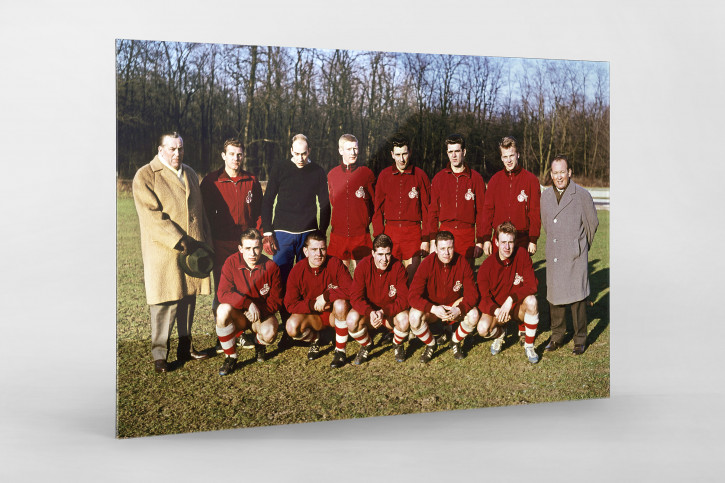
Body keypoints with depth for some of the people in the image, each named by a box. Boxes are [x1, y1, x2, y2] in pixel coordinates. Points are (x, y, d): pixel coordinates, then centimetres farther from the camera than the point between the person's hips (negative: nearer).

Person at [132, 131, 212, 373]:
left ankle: (185, 347, 23)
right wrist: (179, 241, -19)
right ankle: (159, 353, 6)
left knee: (188, 297, 11)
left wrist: (205, 241, 13)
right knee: (165, 301, -5)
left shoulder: (190, 174, 17)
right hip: (163, 252, -6)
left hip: (192, 249, 6)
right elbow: (152, 215, -14)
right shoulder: (145, 176, -4)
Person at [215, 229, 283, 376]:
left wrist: (259, 311, -24)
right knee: (223, 310, -33)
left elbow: (276, 300, -6)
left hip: (263, 314, 0)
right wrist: (248, 303, -31)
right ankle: (230, 357, -13)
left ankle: (259, 343, 11)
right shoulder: (231, 263, -11)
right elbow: (222, 293, -19)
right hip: (238, 315, 0)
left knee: (269, 333, -33)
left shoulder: (271, 267, -10)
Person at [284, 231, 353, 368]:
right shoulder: (297, 271, -11)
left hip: (334, 314, -1)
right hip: (311, 316, 1)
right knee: (292, 327, -28)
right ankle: (314, 338, 9)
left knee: (341, 304, -36)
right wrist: (313, 305, -23)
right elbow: (290, 305, -11)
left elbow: (350, 290, -26)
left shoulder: (335, 264, -16)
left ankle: (340, 351, -18)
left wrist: (325, 296, -27)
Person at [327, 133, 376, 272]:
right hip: (338, 234, 2)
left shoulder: (366, 173, 0)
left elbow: (376, 202, 5)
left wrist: (364, 219, 0)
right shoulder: (332, 174, 8)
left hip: (360, 234, -2)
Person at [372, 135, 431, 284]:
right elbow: (378, 209, 9)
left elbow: (426, 209, 3)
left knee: (412, 279, -2)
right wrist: (378, 238, 1)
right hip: (390, 232, 2)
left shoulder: (420, 175, 2)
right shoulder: (384, 175, 7)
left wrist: (426, 239, -3)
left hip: (413, 233, -1)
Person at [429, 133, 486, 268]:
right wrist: (432, 241, 0)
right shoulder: (439, 178, 7)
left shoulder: (475, 178, 3)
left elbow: (481, 211, 2)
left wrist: (480, 242, -4)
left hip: (468, 236, -1)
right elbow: (433, 211, 7)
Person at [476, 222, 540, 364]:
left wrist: (511, 299, -33)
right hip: (495, 308, 0)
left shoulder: (522, 254, -13)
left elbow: (532, 285, -19)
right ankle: (500, 333, 12)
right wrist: (496, 311, -34)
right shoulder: (486, 266, -14)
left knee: (531, 300, -34)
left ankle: (529, 346, -13)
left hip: (518, 307, 0)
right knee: (483, 328, -30)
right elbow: (484, 298, -12)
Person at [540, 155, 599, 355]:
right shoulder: (545, 196, 9)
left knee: (577, 297, -3)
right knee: (554, 296, 9)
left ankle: (580, 340, 11)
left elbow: (592, 223, 5)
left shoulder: (582, 195, -6)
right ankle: (557, 337, 23)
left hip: (575, 256, -4)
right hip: (553, 256, 4)